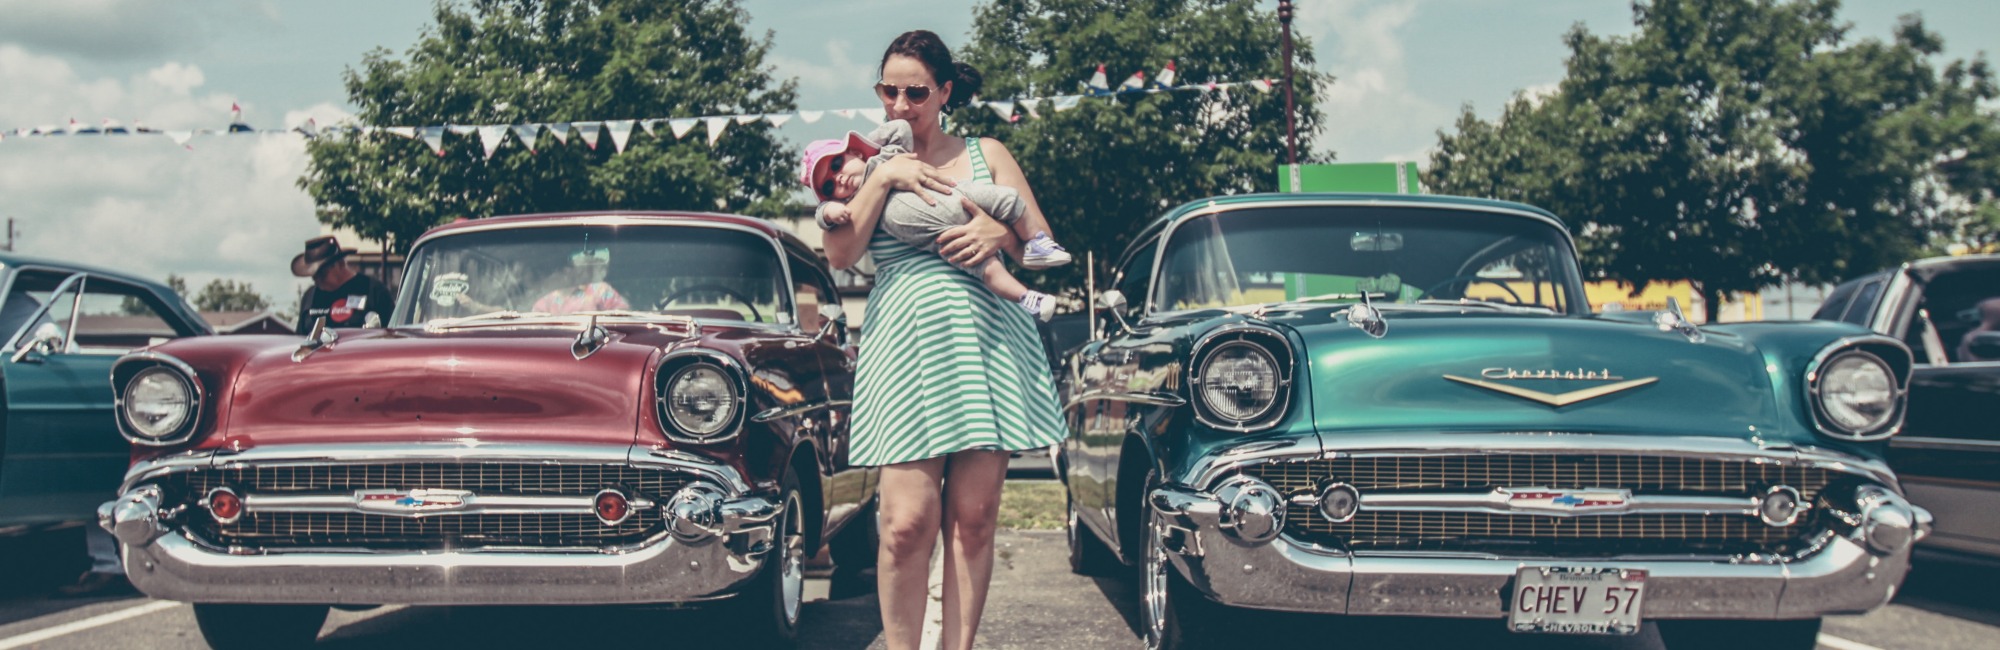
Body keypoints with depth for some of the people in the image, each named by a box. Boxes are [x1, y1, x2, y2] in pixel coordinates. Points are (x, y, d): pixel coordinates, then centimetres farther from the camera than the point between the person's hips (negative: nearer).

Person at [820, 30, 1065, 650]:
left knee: (973, 518, -1)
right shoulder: (871, 165, 16)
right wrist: (882, 179, -6)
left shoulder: (986, 154, 16)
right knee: (907, 522, -11)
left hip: (987, 346, 1)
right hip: (903, 352, 0)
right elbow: (840, 254, 1)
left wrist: (999, 233, -10)